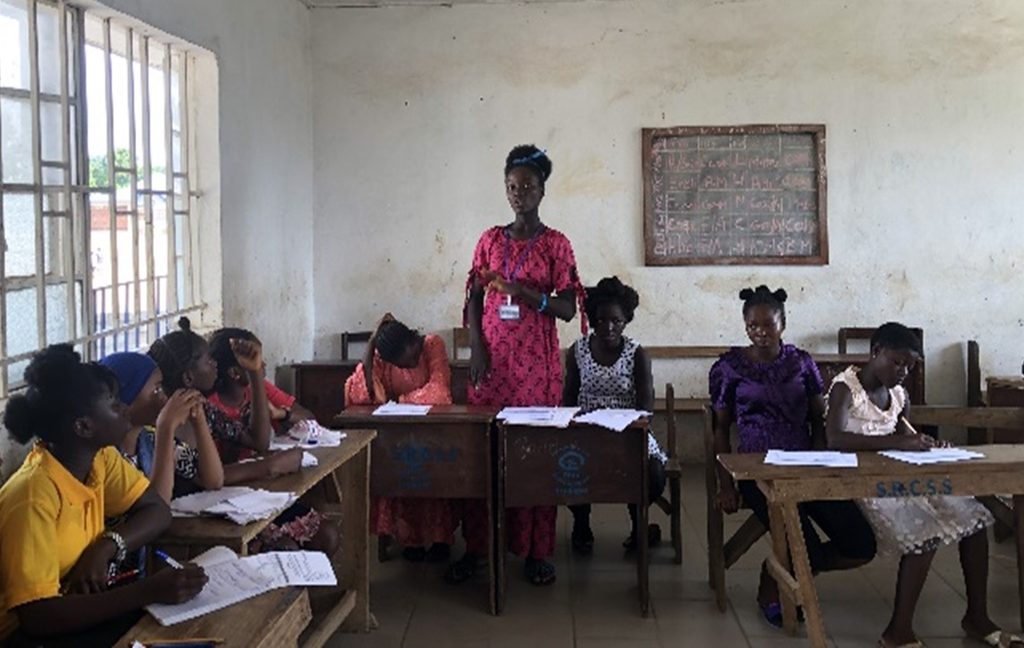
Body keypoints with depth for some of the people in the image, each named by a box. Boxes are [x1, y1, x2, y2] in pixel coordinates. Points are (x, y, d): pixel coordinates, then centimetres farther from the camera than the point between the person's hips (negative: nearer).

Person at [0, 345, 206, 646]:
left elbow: (158, 510, 1)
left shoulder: (100, 457, -4)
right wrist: (147, 591, -35)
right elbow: (38, 616, -32)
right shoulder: (33, 499, -28)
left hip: (80, 604, 8)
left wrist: (106, 547, -18)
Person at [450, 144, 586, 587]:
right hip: (492, 358, 2)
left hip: (537, 361, -2)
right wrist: (476, 347, -5)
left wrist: (529, 293, -19)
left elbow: (568, 309, -2)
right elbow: (473, 300, 9)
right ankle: (475, 546, 9)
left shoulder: (556, 244, 1)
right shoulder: (490, 240, 8)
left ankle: (536, 550, 8)